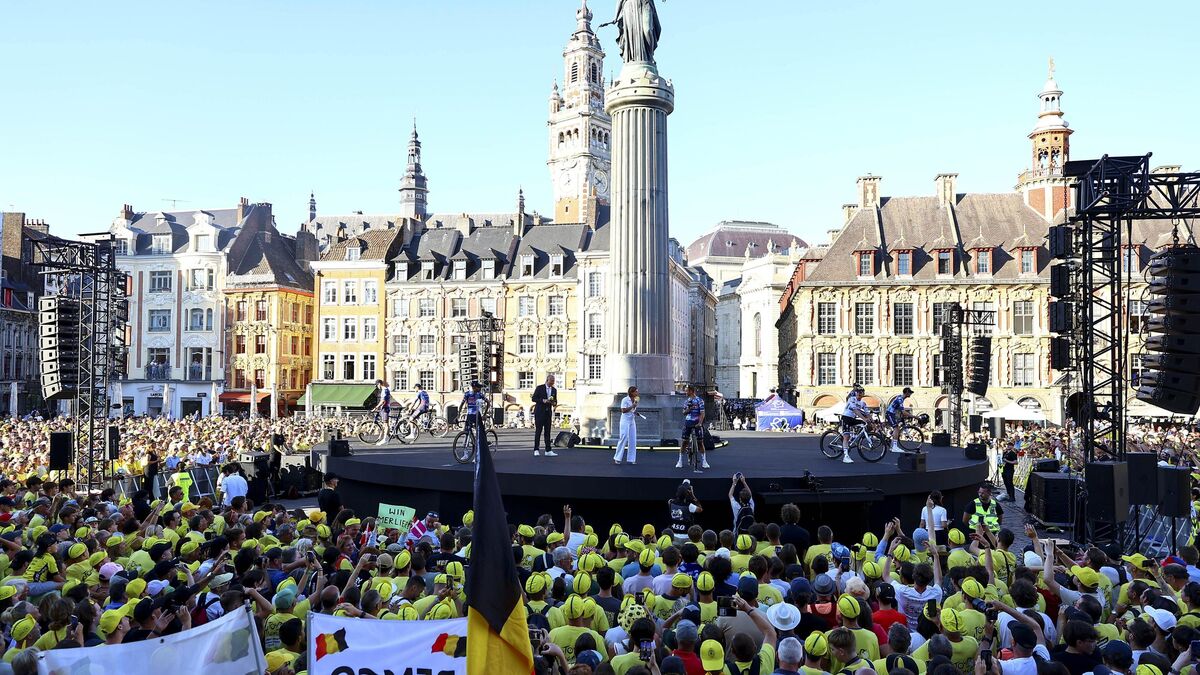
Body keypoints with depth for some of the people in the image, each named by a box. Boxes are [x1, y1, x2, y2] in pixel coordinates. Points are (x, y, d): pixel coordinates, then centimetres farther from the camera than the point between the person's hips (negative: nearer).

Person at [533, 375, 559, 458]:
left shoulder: (554, 390, 10)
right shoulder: (540, 388, -4)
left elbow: (555, 401, 17)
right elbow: (534, 398, -7)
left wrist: (554, 403, -7)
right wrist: (543, 400, -19)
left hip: (548, 412, 4)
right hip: (539, 412, -4)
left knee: (547, 431, 4)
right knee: (538, 431, -4)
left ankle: (548, 451, 4)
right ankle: (536, 450, 0)